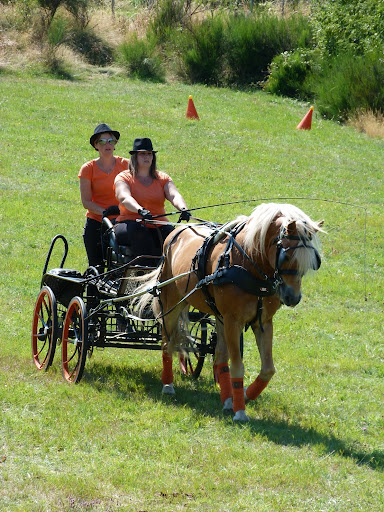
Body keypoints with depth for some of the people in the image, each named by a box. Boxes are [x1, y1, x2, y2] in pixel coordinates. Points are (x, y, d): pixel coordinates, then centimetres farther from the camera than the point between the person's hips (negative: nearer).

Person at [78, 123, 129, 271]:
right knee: (96, 269, -3)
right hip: (96, 224, -1)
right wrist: (104, 211, -21)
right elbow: (86, 202, -4)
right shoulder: (88, 169, 1)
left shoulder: (125, 164, 5)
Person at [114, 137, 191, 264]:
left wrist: (183, 209, -29)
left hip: (158, 226, 3)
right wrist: (140, 210, -39)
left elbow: (174, 195, -4)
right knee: (138, 230, -38)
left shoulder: (162, 178, 15)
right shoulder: (123, 178, 4)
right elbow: (124, 198, -18)